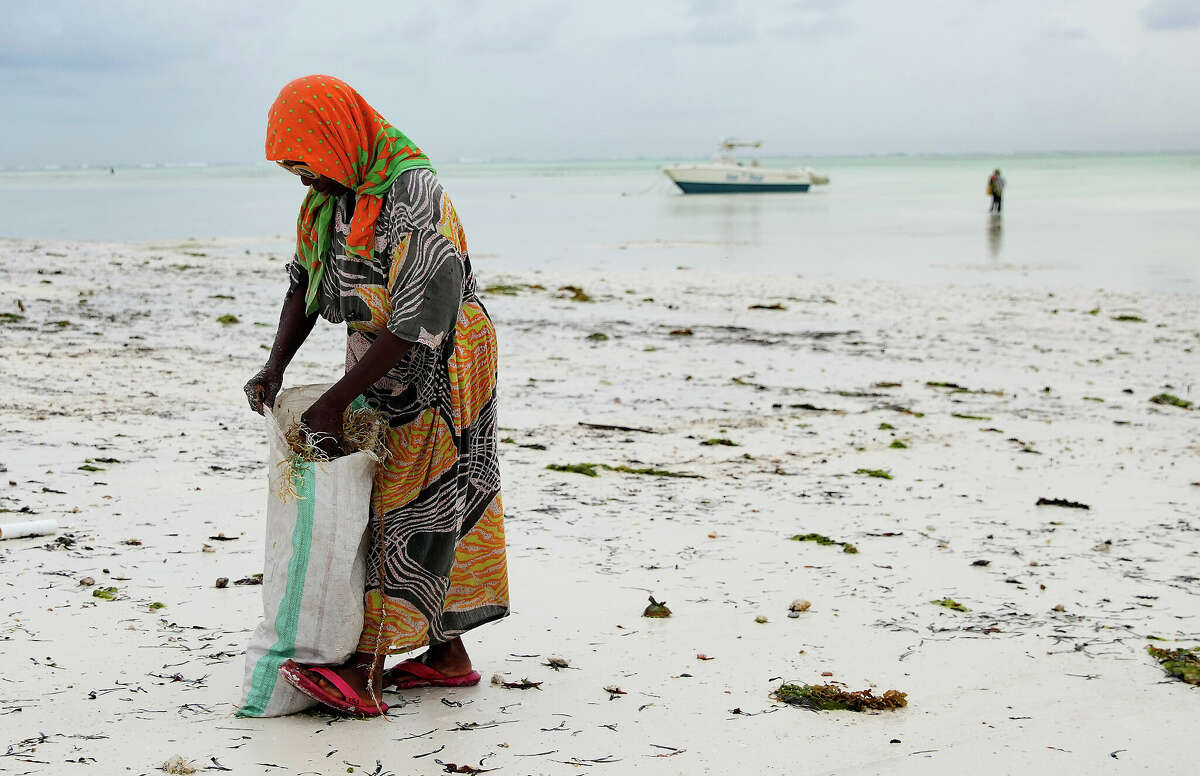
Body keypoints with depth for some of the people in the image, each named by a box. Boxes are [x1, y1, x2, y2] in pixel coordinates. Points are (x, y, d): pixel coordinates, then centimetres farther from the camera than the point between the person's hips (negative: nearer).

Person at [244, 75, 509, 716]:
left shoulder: (415, 202, -26)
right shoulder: (330, 193, 2)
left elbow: (413, 326, -29)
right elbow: (305, 281, 10)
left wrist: (333, 404, -26)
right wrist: (274, 369, -4)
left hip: (436, 377, -8)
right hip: (377, 372, 8)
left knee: (410, 515, -7)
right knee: (428, 515, 11)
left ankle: (365, 670, -8)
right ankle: (447, 653, 19)